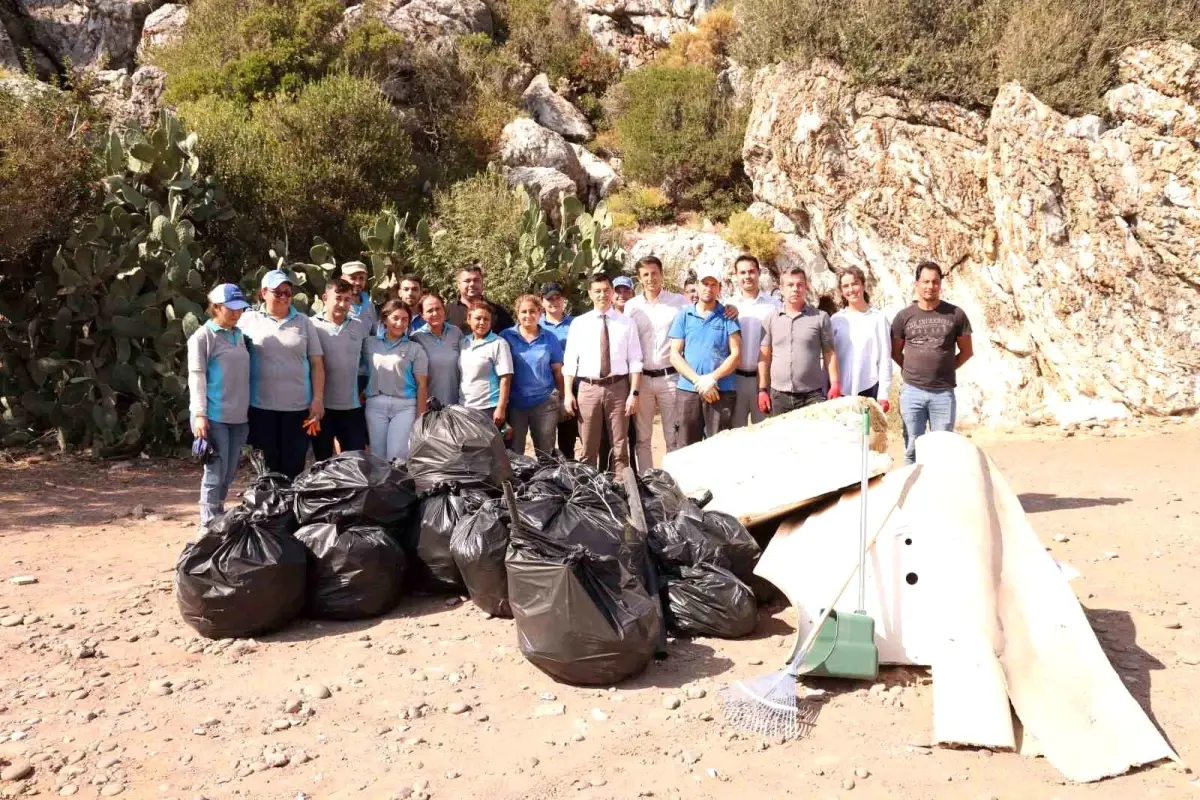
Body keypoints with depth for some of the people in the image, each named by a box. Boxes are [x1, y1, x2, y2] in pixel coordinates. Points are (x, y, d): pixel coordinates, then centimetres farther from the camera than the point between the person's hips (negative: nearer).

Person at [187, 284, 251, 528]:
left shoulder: (239, 336, 15)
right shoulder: (203, 336, -5)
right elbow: (196, 376, -10)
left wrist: (250, 409, 18)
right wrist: (199, 414, -17)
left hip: (239, 416, 6)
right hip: (215, 417, -6)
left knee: (229, 474, 13)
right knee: (216, 474, -5)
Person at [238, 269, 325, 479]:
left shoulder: (304, 322, 8)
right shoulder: (248, 320, 5)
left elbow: (317, 363, 7)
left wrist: (318, 399, -1)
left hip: (298, 407, 1)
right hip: (261, 407, -1)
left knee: (294, 467, 5)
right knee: (267, 468, 6)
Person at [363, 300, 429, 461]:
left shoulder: (415, 349, 1)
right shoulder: (369, 344, 8)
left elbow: (422, 385, -2)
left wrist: (421, 417, -7)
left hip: (405, 406, -2)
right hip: (375, 405, 2)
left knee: (397, 456, -6)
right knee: (377, 456, 6)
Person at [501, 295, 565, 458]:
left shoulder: (550, 338, 4)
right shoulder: (506, 337, 0)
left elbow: (557, 371, 7)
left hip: (545, 402, 1)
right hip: (514, 402, -1)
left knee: (546, 453, 10)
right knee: (513, 453, 8)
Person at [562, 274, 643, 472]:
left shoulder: (627, 323, 3)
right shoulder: (579, 324, 5)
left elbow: (635, 361, 0)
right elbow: (570, 361, 3)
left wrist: (634, 393, -9)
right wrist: (568, 393, -4)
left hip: (618, 388, 0)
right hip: (588, 389, 0)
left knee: (620, 447, 9)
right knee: (589, 448, 8)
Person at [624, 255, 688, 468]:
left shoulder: (679, 302, -1)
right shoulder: (631, 306, 5)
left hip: (670, 377, -2)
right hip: (641, 378, 2)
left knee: (675, 437, 4)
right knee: (642, 437, 10)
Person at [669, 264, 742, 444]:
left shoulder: (727, 316, 6)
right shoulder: (684, 315, 9)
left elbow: (736, 354, 0)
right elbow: (675, 355, 4)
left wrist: (712, 378, -13)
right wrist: (698, 381, -9)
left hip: (721, 391, -1)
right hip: (688, 390, 1)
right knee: (688, 447, 5)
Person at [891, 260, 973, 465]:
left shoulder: (955, 314, 2)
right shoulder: (904, 316, 3)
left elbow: (967, 351, 11)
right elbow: (895, 352, 14)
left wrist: (946, 369, 6)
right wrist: (912, 370, 6)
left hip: (943, 393, 0)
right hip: (912, 392, 0)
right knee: (913, 448, 5)